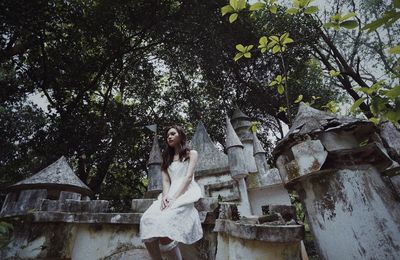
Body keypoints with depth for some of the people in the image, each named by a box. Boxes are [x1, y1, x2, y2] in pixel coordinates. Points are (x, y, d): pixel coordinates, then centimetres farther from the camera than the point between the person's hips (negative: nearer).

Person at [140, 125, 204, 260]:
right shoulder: (167, 158, 24)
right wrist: (165, 196, -11)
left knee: (164, 222, -32)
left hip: (186, 193, -4)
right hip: (170, 195, 5)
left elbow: (188, 177, -4)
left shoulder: (191, 153, 10)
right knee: (146, 221, -25)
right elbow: (166, 181, 11)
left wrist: (174, 197, -16)